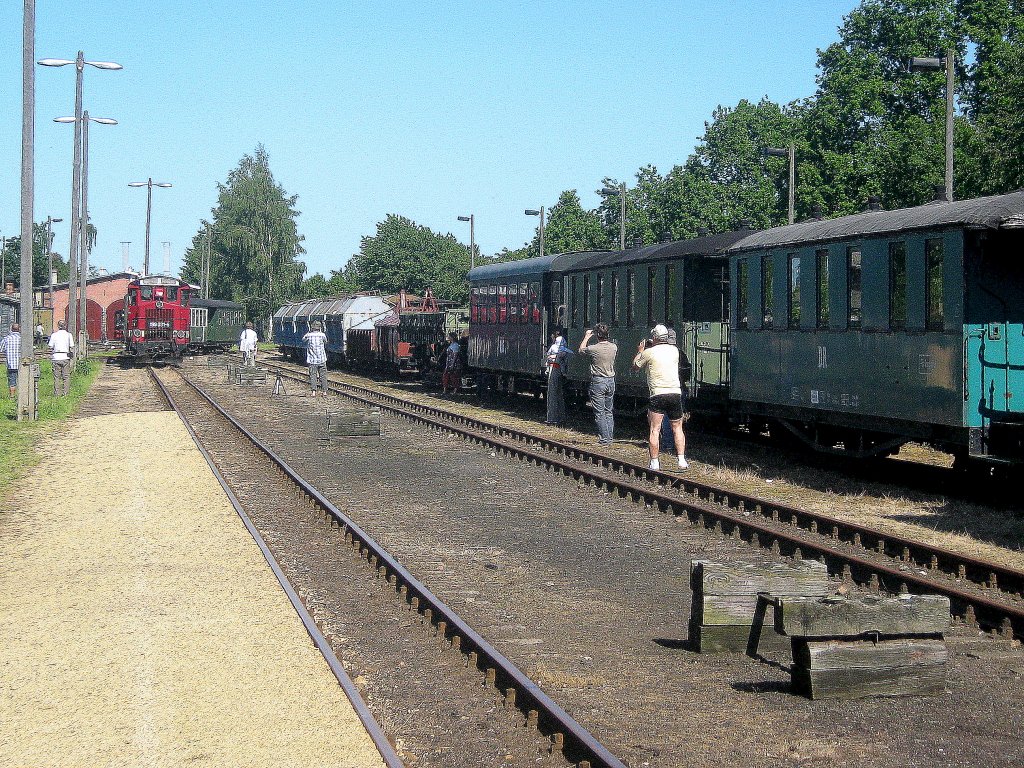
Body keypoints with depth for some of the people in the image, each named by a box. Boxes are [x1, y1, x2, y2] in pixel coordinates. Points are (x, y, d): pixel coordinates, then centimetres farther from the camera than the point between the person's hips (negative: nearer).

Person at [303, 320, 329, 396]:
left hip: (312, 360, 0)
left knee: (313, 375, 2)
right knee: (323, 375, 8)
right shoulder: (322, 335, -7)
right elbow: (326, 343, 10)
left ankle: (314, 391, -7)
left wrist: (309, 332, 13)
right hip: (321, 359, 0)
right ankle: (324, 391, 8)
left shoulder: (309, 335, -5)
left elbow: (303, 340, 13)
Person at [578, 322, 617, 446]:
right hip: (611, 381, 5)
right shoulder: (613, 347, -2)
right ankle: (609, 438, 14)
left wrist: (587, 337, 19)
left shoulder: (593, 349, -15)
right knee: (608, 412, 13)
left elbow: (581, 350, 7)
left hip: (598, 381, -5)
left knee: (599, 413, -1)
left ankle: (604, 439, -3)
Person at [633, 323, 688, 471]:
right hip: (675, 393, 4)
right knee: (677, 428, 13)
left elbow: (636, 365, 13)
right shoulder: (674, 350, 8)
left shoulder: (649, 352, -4)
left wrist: (640, 351, 28)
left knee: (654, 430, 0)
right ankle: (682, 460, 6)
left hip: (658, 395, -4)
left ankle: (654, 463, -4)